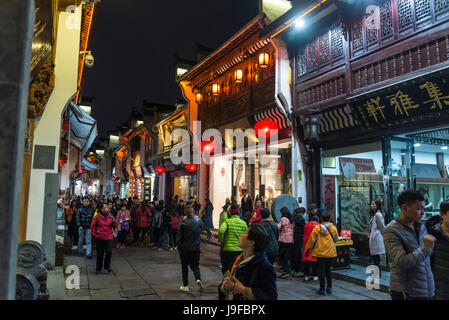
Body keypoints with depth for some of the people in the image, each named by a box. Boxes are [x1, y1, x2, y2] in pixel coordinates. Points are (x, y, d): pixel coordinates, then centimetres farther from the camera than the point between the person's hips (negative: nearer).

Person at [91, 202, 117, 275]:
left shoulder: (111, 216, 3)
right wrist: (95, 234, 0)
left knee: (109, 252, -4)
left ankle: (107, 266, 16)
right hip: (100, 237, -2)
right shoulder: (98, 216, -3)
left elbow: (114, 226, 8)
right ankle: (98, 268, 19)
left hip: (109, 237, 2)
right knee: (100, 253, 6)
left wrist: (114, 222, -12)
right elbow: (92, 226, 4)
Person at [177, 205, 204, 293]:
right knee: (195, 265, 15)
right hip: (196, 248, 3)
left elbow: (179, 237, -10)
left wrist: (179, 247, 1)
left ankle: (185, 286, 17)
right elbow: (200, 230, 10)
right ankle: (198, 279, -9)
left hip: (185, 248, -2)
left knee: (184, 267, 12)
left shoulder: (183, 223, -16)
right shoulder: (198, 221, -6)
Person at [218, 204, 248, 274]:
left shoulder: (227, 221, -5)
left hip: (228, 250, -2)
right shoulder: (244, 223, 2)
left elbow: (221, 230, -22)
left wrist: (221, 241, -7)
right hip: (240, 251, 2)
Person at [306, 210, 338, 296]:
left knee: (321, 271, 4)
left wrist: (307, 248, 7)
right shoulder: (333, 228, -2)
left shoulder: (317, 228, -12)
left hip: (321, 253, -4)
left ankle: (322, 289, 7)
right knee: (328, 270, 20)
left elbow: (311, 240, -6)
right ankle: (329, 287, 20)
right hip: (331, 253, 4)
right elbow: (336, 239, 12)